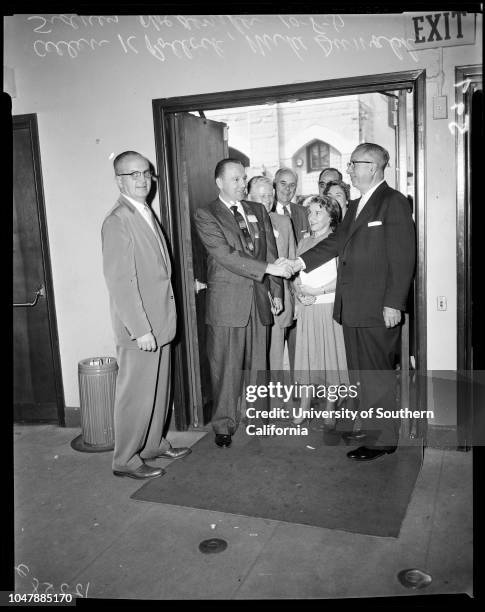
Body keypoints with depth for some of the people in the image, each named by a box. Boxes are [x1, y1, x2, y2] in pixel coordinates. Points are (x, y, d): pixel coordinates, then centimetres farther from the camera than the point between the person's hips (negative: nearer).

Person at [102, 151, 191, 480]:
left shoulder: (146, 213, 13)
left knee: (159, 389, 19)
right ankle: (126, 460, 18)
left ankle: (155, 444, 36)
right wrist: (141, 329, -22)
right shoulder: (118, 221, -16)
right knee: (136, 394, 2)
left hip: (159, 322, 9)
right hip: (139, 327, -9)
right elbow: (120, 281, -21)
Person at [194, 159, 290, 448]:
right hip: (227, 302, -5)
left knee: (258, 364, 8)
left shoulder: (258, 211, 15)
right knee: (227, 367, 1)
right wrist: (269, 268, -20)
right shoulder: (206, 215, -3)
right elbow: (225, 255, -14)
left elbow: (270, 252, 15)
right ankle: (224, 424, 14)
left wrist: (276, 291, 7)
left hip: (259, 299, 5)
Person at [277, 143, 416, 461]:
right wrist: (300, 262, 5)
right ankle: (369, 427, 28)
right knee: (361, 373, 15)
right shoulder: (356, 205, 19)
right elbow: (337, 241, 16)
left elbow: (403, 257, -14)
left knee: (378, 375, 1)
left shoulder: (394, 202, -9)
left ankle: (383, 439, 14)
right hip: (352, 306, 8)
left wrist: (394, 303, -17)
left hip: (378, 308, -8)